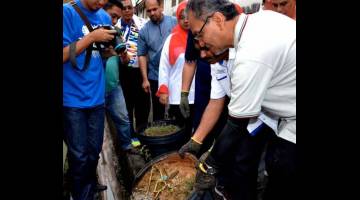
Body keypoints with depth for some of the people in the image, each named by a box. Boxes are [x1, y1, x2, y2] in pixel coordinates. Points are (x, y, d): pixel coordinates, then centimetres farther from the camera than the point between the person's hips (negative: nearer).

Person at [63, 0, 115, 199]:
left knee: (94, 152, 15)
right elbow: (64, 55, -14)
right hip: (72, 98, -5)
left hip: (96, 97, 5)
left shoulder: (105, 17, 8)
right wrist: (92, 37, -19)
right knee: (79, 156, 3)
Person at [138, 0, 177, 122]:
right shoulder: (144, 31, 1)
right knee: (158, 111, 13)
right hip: (156, 77, 1)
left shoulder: (175, 22, -3)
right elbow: (142, 55, 2)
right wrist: (145, 79, -3)